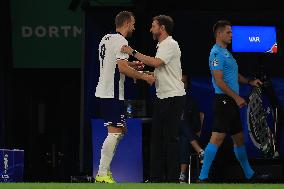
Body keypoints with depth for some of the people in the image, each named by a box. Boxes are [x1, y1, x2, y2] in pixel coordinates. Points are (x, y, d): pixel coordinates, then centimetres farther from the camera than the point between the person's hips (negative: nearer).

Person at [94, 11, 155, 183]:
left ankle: (105, 169, 15)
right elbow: (123, 68, -23)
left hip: (103, 91, 10)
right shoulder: (121, 41, -14)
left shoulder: (106, 39, 16)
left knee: (121, 130, 17)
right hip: (113, 94, -10)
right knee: (114, 133, -10)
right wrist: (144, 77, -15)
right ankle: (102, 174, -12)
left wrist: (131, 65, 26)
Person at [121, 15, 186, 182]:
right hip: (162, 97, 10)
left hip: (173, 97, -10)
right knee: (157, 137, 10)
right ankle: (157, 177, 13)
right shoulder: (162, 45, 20)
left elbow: (156, 62, -27)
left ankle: (173, 178, -8)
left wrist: (133, 52, -21)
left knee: (171, 138, -9)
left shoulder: (170, 44, -13)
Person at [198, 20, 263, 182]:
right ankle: (203, 177, -15)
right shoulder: (217, 53, -12)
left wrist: (249, 82, 14)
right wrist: (236, 97, -19)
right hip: (224, 100, -10)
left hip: (232, 102, 10)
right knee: (217, 138, -14)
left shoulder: (226, 52, 19)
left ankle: (249, 174, 27)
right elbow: (219, 81, -19)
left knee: (239, 138, 17)